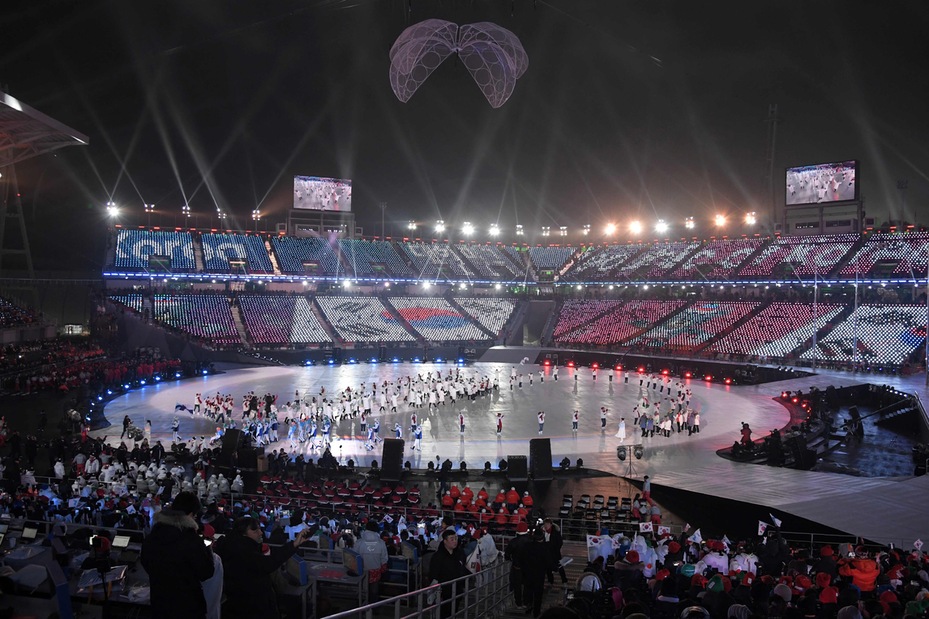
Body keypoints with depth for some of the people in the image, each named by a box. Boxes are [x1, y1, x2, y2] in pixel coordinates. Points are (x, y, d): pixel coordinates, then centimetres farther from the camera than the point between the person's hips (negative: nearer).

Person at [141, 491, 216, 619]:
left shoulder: (152, 536, -4)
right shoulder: (191, 541, -24)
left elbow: (146, 564, 13)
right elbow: (206, 573, -15)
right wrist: (207, 551, 0)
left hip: (159, 604, 6)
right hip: (187, 607, -5)